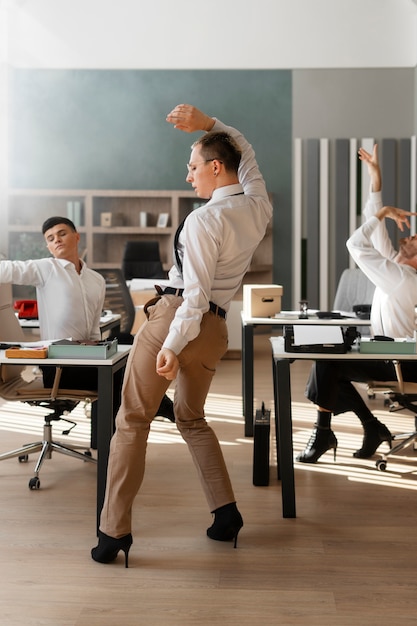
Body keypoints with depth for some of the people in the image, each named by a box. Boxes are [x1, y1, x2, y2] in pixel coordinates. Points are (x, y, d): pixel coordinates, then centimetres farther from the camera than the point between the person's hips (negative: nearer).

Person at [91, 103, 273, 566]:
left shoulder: (204, 220, -16)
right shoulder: (258, 207, 4)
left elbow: (196, 294, -20)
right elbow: (245, 152, 22)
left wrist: (172, 346, -18)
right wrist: (206, 123, 13)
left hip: (175, 317, -7)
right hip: (214, 330, 7)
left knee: (132, 420, 2)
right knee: (192, 419, 25)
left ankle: (114, 529, 1)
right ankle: (226, 512, 17)